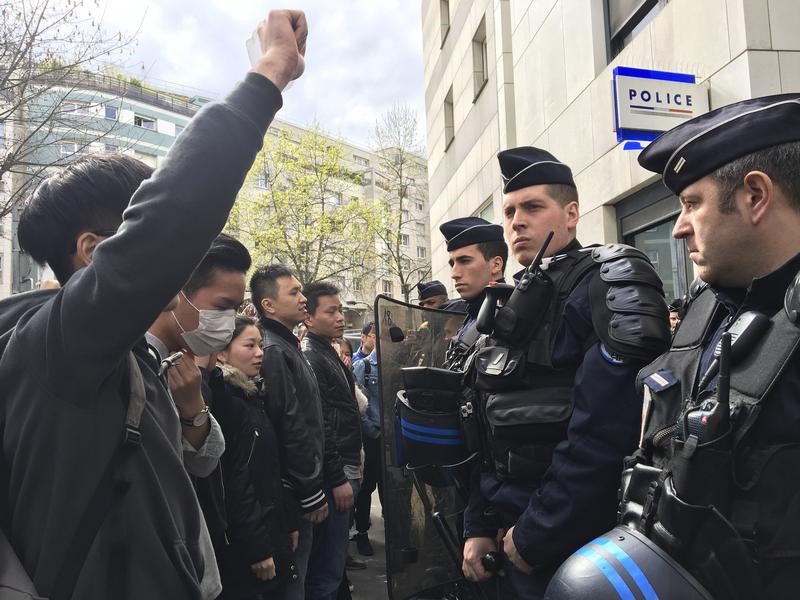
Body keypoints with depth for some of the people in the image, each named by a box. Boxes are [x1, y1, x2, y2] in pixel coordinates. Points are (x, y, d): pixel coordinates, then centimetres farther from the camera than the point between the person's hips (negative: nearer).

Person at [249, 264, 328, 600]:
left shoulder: (285, 347, 14)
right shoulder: (273, 352, -18)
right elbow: (291, 430, -23)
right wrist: (313, 492, -16)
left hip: (296, 486, 9)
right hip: (293, 492, -9)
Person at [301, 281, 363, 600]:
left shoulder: (328, 354, 15)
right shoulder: (309, 359, -15)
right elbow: (317, 428, -21)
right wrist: (337, 479, -19)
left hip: (344, 470, 10)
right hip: (333, 477, -10)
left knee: (334, 557, 19)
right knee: (328, 564, -1)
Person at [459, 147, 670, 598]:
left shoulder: (608, 283, -15)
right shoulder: (520, 305, 10)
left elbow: (602, 432, -25)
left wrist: (535, 536, -18)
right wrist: (479, 524, 8)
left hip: (576, 545, -7)